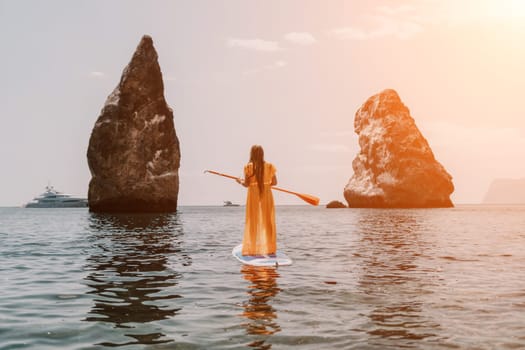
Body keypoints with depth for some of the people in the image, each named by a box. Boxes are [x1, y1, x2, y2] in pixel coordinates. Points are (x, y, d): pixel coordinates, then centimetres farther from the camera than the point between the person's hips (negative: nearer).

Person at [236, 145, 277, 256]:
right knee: (267, 222, 10)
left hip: (253, 195, -1)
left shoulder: (248, 167, -8)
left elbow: (246, 184, -8)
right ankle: (269, 248, 14)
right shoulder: (269, 166, -2)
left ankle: (252, 249, 9)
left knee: (253, 222, 7)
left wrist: (240, 181, 12)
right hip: (266, 195, 1)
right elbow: (274, 182, 1)